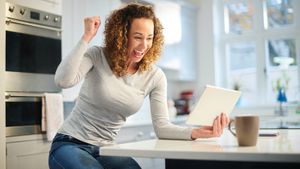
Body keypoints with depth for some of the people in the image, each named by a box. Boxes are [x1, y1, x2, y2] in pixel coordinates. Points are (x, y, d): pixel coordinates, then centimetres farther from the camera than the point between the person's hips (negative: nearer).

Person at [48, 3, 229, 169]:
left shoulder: (155, 76, -4)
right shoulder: (96, 56, -11)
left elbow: (162, 126, -10)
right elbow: (63, 81, -29)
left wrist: (196, 132, -28)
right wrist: (86, 38, -26)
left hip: (107, 151, 3)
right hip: (71, 145, -3)